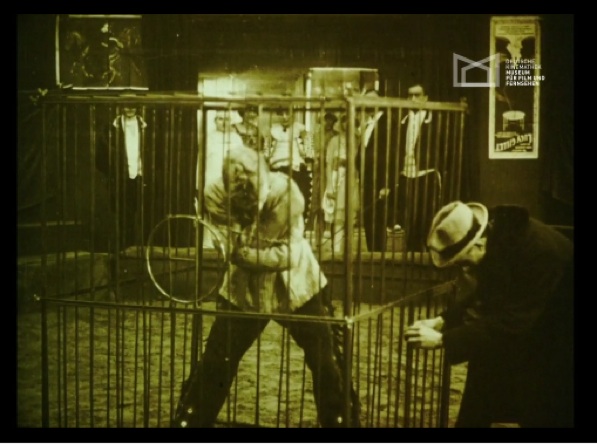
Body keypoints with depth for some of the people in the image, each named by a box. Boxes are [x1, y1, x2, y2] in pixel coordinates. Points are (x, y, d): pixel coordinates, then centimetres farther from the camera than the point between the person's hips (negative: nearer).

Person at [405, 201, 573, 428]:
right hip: (519, 330, 7)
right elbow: (482, 293, 3)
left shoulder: (539, 252, -37)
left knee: (544, 416, 4)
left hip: (554, 345, -7)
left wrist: (443, 340, -34)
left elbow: (509, 324, -36)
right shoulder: (491, 236, -13)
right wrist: (442, 320, -12)